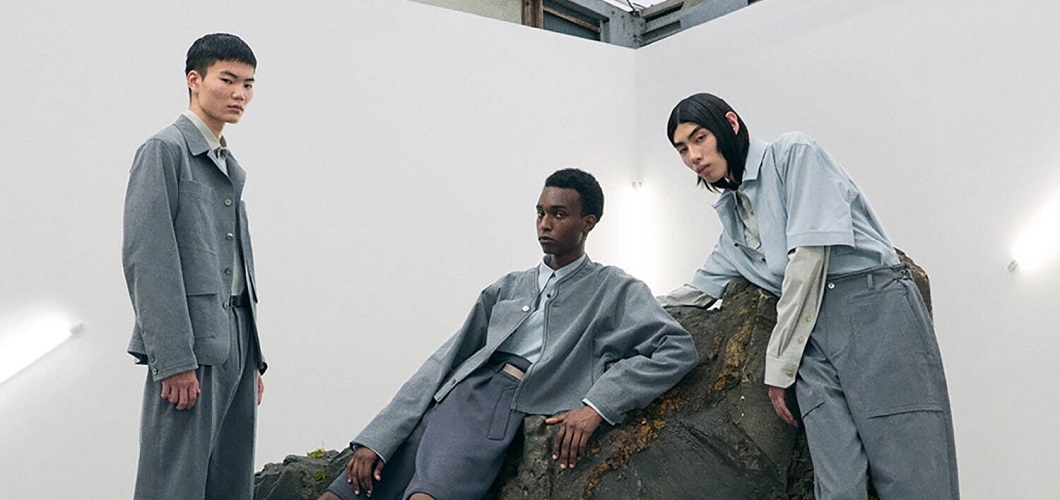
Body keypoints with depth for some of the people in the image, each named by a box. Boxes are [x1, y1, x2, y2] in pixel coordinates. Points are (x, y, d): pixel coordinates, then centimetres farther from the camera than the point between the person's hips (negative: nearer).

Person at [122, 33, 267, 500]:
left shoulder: (233, 170, 21)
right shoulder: (164, 150, -3)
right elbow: (145, 257, -13)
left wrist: (253, 357, 16)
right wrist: (172, 359, -19)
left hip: (236, 343, 8)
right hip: (190, 346, -8)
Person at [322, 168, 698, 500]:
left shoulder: (616, 291, 11)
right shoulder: (508, 288, 22)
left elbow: (679, 349, -2)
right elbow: (445, 361, 14)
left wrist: (597, 404, -13)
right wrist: (377, 438, 3)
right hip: (461, 392, 5)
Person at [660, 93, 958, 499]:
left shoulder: (793, 153, 3)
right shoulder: (732, 214, 25)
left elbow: (810, 256, -7)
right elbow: (700, 289, 34)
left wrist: (779, 364, -5)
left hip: (876, 311, -6)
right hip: (811, 332, 6)